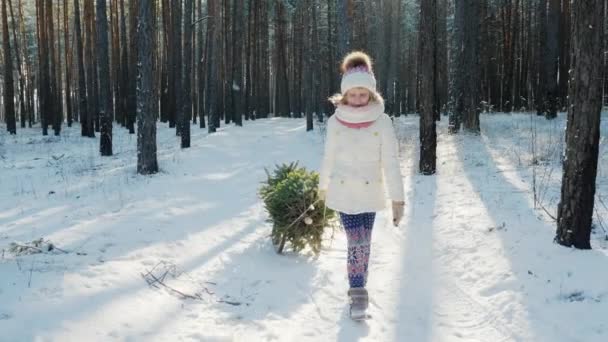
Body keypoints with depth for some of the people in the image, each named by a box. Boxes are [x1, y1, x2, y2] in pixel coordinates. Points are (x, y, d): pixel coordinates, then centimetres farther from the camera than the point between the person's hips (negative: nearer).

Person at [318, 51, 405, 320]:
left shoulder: (382, 122, -11)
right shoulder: (335, 121, -7)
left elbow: (391, 162, -11)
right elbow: (329, 157, 5)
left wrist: (397, 198, -14)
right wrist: (323, 186, 16)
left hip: (370, 192, 0)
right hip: (343, 192, 0)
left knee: (362, 242, 8)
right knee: (357, 242, -6)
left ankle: (358, 288, 29)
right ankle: (358, 292, 8)